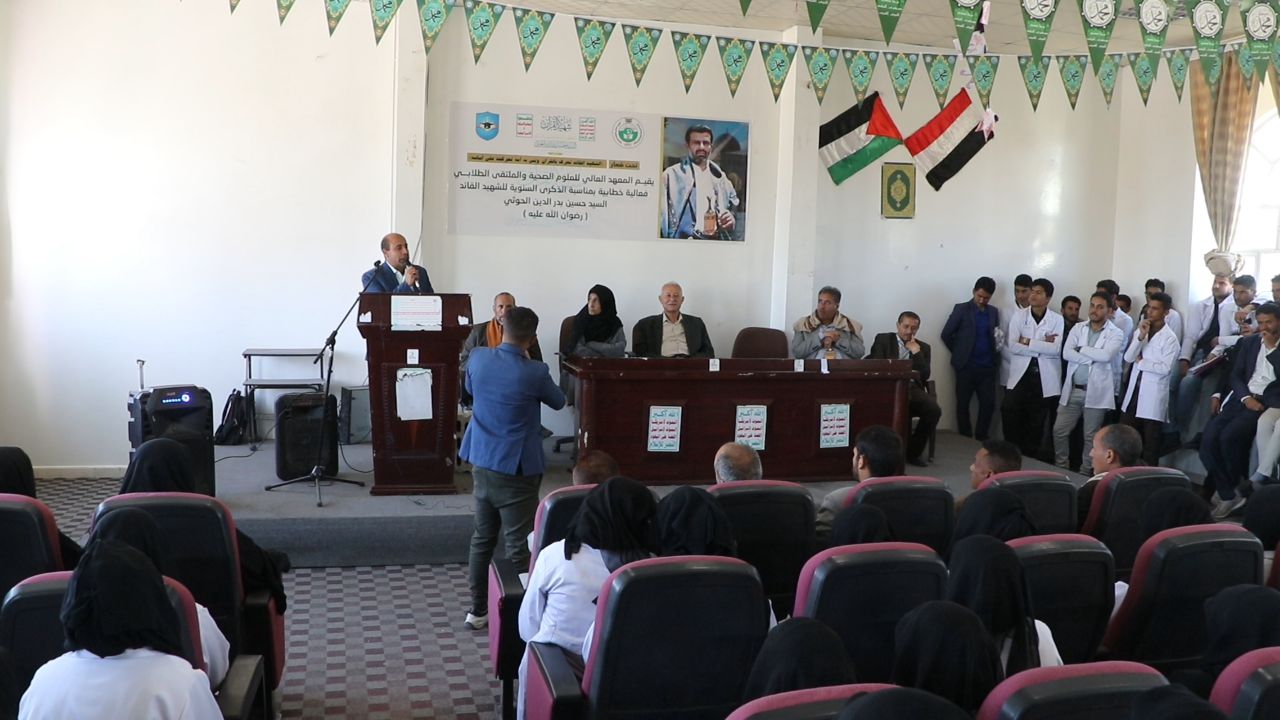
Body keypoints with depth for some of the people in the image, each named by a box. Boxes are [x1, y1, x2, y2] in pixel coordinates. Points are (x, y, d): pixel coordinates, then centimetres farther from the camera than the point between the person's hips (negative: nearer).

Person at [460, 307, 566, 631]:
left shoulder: (478, 358, -4)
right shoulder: (534, 372, -19)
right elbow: (558, 401, 1)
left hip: (482, 461, 6)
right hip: (516, 468, -6)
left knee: (482, 537, 17)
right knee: (520, 546, 1)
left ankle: (478, 610, 26)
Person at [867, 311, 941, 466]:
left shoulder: (923, 347, 21)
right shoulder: (883, 339, 15)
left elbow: (925, 375, 7)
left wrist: (916, 352, 0)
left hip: (913, 388, 3)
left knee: (934, 410, -26)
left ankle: (913, 451, -6)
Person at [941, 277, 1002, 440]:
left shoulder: (994, 312, 11)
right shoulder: (961, 309, -1)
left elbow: (995, 337, 16)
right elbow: (946, 334, -1)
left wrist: (995, 360, 0)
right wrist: (959, 353, 3)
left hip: (987, 367, 3)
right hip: (966, 366, -3)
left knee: (989, 404, 1)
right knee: (963, 404, 3)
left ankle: (981, 438, 14)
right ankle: (965, 439, 13)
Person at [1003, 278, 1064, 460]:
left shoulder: (1057, 319, 1)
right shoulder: (1018, 316, 3)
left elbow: (1056, 349, -12)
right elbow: (1012, 346, -8)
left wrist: (1027, 342, -12)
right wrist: (1043, 346, -11)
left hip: (1045, 379, 0)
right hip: (1020, 376, 0)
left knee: (1036, 423, 7)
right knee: (1012, 421, -6)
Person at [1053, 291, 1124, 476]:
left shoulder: (1116, 333, -2)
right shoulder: (1078, 328, 7)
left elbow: (1106, 355, -21)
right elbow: (1066, 353, -7)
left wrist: (1082, 349, -9)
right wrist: (1093, 358, -15)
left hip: (1096, 391, -3)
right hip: (1073, 389, 3)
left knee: (1090, 436, 6)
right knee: (1059, 431, 4)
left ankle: (1085, 473, 18)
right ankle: (1061, 469, 20)